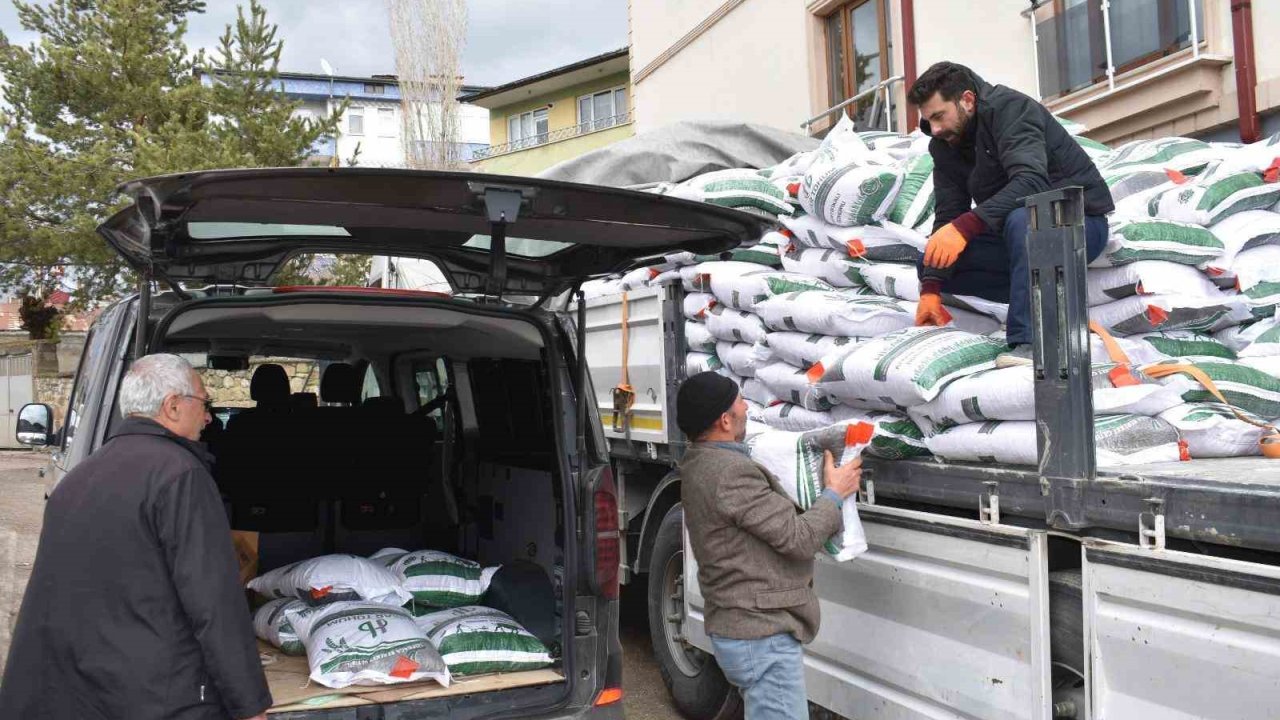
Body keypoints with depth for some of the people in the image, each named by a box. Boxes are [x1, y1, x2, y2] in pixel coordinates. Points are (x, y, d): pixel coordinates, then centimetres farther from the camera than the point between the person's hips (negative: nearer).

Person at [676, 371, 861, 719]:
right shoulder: (730, 472, -24)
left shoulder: (701, 465, 10)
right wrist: (835, 494, -5)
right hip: (762, 637, -10)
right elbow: (799, 538, -21)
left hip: (744, 627, 10)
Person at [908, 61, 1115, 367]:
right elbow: (946, 216, -5)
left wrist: (965, 226, -46)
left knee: (1020, 218, -40)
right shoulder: (944, 144, 2)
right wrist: (930, 290, -17)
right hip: (1022, 237, 8)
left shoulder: (1009, 108, -20)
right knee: (931, 263, -4)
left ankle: (1029, 342, -39)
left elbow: (1031, 181, -35)